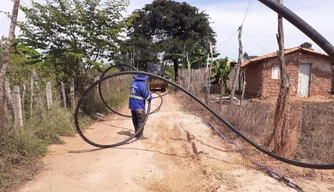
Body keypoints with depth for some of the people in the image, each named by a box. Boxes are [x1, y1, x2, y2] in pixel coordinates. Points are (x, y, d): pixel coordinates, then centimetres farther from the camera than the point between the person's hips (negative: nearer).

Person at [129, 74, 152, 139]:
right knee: (141, 121, 6)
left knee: (135, 121, 19)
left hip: (132, 105, 8)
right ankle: (139, 135, 12)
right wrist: (150, 97, 8)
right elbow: (148, 97, -14)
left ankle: (137, 133, 33)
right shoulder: (142, 85, -21)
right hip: (139, 107, -8)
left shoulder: (133, 82, 4)